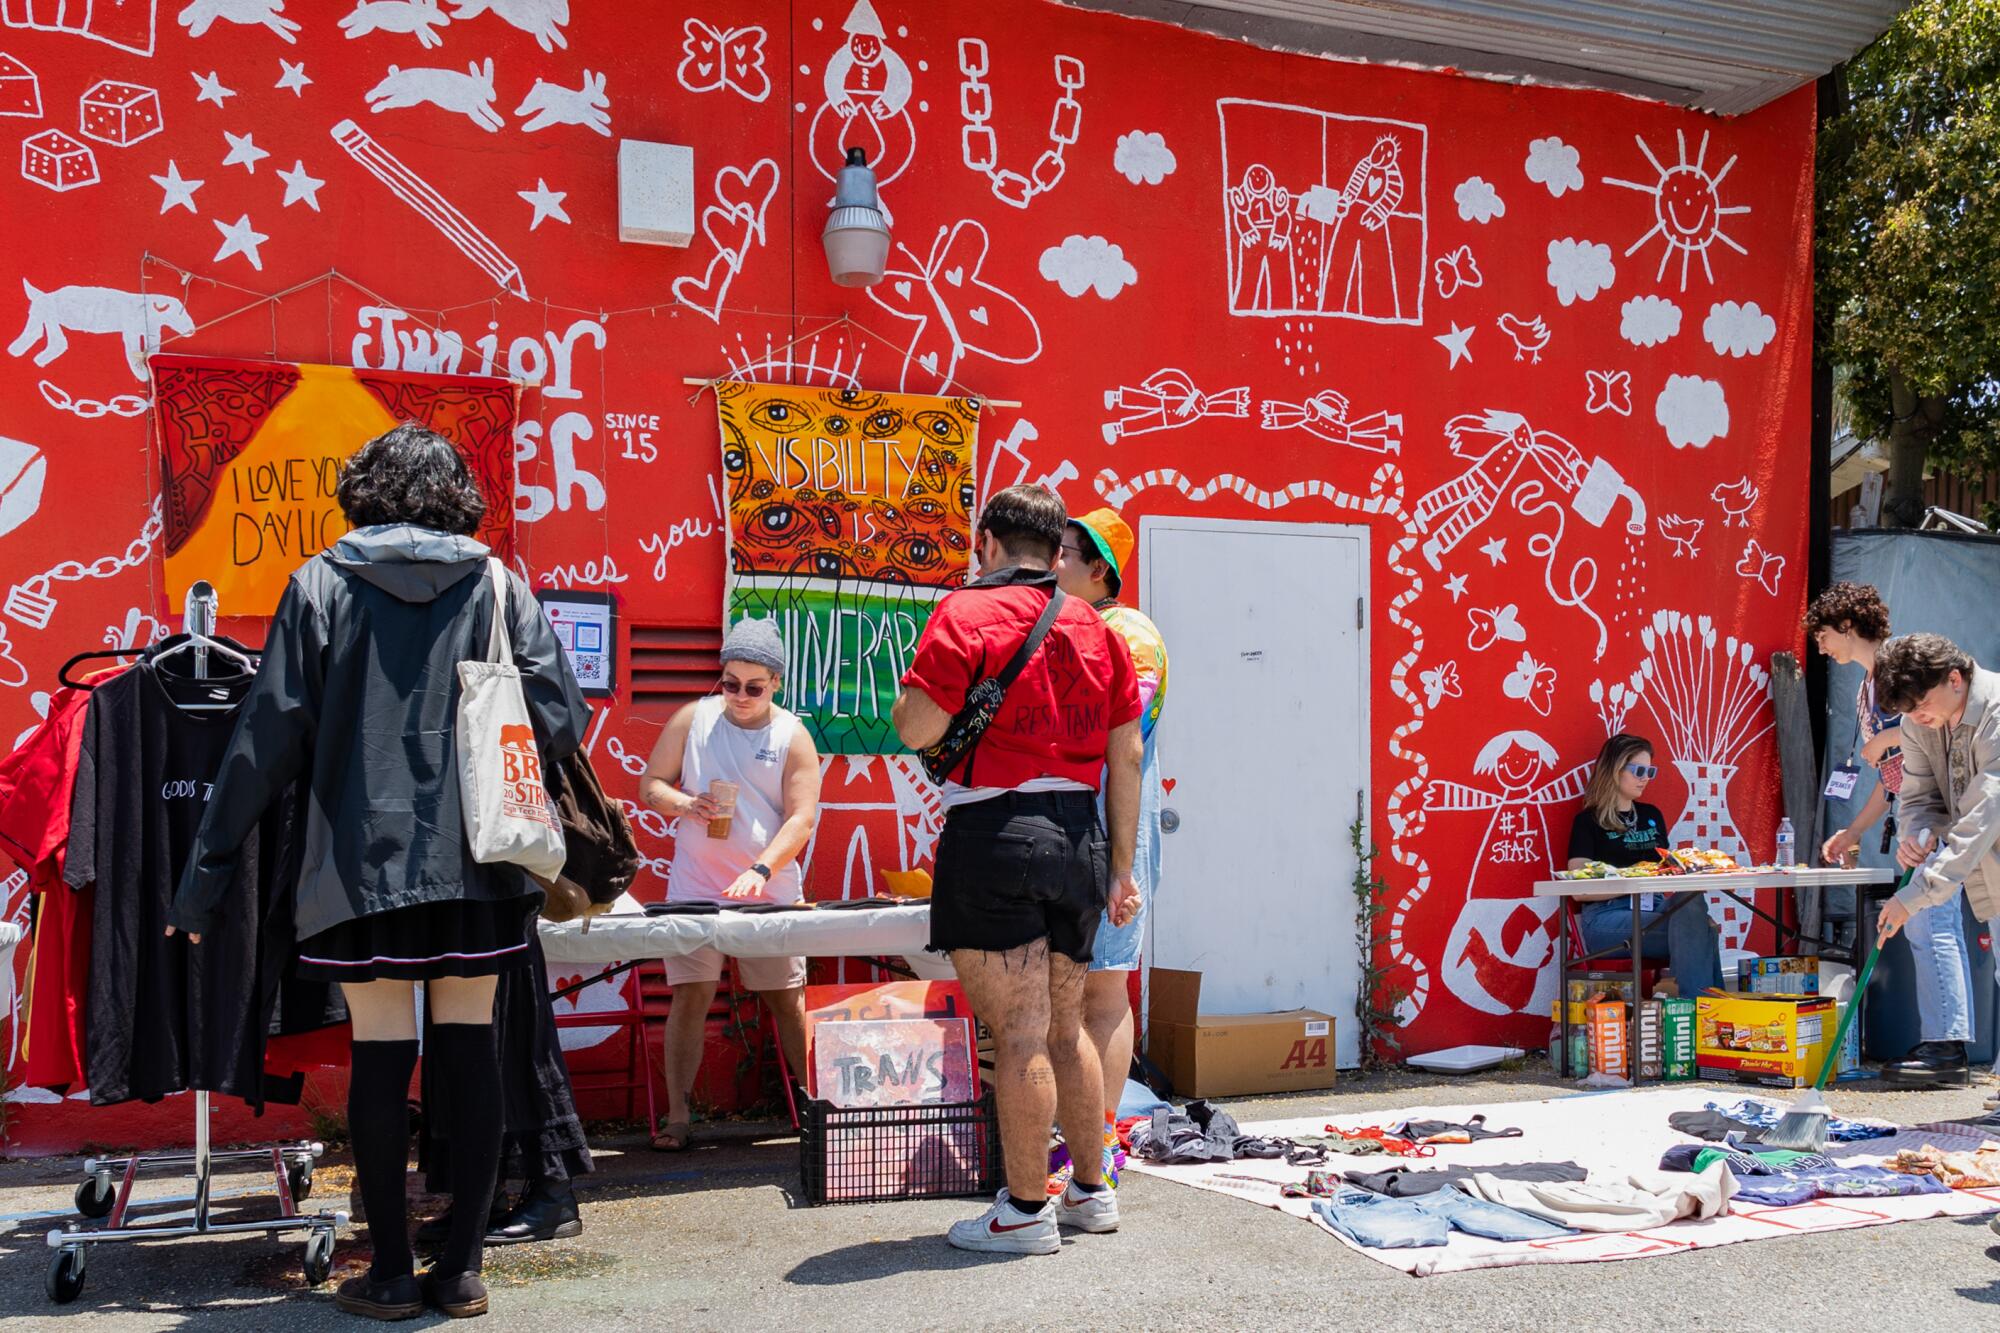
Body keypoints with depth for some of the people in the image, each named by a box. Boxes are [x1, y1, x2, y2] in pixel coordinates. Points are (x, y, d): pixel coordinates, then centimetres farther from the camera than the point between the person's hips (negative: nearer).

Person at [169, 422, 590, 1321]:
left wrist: (208, 867, 6)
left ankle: (392, 1276, 12)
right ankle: (461, 1270, 13)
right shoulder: (497, 585, 4)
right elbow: (561, 719, -1)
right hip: (478, 861, 1)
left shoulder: (322, 584, 2)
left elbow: (269, 734, 0)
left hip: (365, 860, -1)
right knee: (469, 1049, 7)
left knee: (381, 1057, 4)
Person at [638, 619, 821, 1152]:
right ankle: (677, 1118, 2)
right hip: (696, 888, 1)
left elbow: (801, 818, -8)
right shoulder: (694, 718, 3)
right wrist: (681, 802, -15)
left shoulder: (792, 735, -1)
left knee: (787, 999, 6)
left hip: (771, 893, 0)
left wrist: (760, 871, -21)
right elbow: (649, 785, 7)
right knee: (690, 996, -4)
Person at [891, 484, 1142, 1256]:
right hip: (1076, 835, 6)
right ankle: (1091, 1192, 26)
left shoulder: (968, 613, -5)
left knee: (1018, 1033, -2)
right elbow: (1126, 757, 12)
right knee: (1065, 1027, 17)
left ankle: (1026, 1212, 6)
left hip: (995, 835, -6)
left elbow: (915, 730, -12)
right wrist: (1121, 865, 17)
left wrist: (907, 694, 11)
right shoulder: (1097, 628, 13)